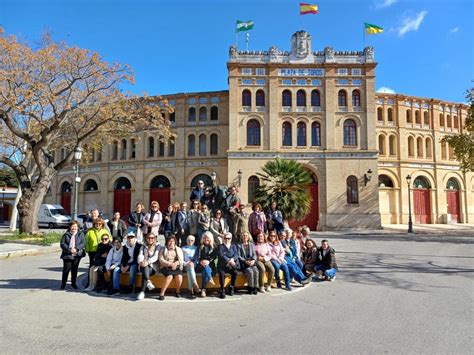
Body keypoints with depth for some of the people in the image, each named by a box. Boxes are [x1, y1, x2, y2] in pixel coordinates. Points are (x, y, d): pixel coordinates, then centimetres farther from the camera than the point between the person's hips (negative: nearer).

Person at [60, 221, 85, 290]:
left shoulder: (81, 234, 5)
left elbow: (83, 243, -3)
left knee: (75, 269, 7)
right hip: (67, 255, 0)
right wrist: (69, 249, -15)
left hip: (77, 255, 1)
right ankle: (63, 283, 17)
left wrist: (76, 248, -17)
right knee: (66, 268, 0)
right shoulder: (66, 235, 5)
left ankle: (73, 283, 22)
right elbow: (62, 244, -2)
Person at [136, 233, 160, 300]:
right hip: (144, 265, 3)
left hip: (153, 265, -3)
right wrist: (141, 261, -22)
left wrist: (148, 262, -25)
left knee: (144, 273, -33)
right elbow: (140, 255, 2)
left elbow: (156, 257, -6)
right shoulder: (143, 246, 19)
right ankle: (149, 282, -48)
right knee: (145, 268, -35)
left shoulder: (157, 246, 9)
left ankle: (142, 292, -37)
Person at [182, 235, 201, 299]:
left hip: (194, 265, 1)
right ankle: (195, 286, -49)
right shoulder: (183, 248, 18)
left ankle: (191, 290, -45)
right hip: (186, 266, -1)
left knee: (190, 271, -35)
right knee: (190, 268, -37)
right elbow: (181, 259, 10)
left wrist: (194, 263, -10)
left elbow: (197, 258, 10)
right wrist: (186, 263, -9)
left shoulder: (195, 248, 21)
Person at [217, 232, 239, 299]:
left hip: (231, 265, 2)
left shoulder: (233, 246, 17)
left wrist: (232, 259, -21)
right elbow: (221, 255, -9)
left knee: (235, 272, -28)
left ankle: (231, 288, -9)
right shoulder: (220, 246, 8)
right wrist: (229, 260, -23)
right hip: (222, 265, -2)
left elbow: (236, 254, 0)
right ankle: (222, 291, -22)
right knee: (222, 273, -32)